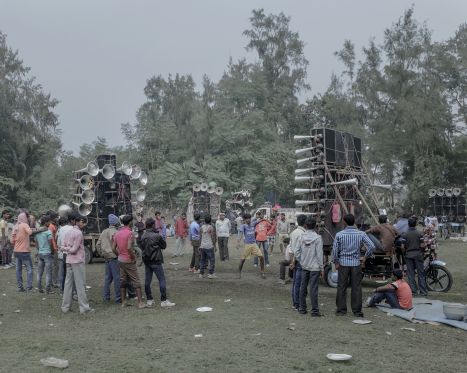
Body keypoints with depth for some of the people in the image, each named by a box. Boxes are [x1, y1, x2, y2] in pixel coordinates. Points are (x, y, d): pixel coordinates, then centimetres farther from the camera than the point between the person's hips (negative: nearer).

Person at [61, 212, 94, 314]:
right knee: (81, 284, -3)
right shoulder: (79, 233, -14)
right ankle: (84, 308, 0)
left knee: (68, 283, 11)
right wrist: (71, 249, 3)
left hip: (69, 261, 8)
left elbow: (62, 247, 9)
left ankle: (65, 307, 15)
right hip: (78, 261, -8)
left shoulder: (68, 232, 11)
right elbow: (74, 249, -15)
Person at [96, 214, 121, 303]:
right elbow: (115, 246, -20)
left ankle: (106, 297, 20)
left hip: (106, 258, 8)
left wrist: (101, 254, 19)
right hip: (113, 258, -8)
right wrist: (119, 253, -8)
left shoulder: (104, 232, 11)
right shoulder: (115, 232, -14)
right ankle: (118, 298, 1)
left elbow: (98, 245, 14)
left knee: (108, 277, 15)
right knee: (117, 278, -2)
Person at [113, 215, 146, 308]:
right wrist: (134, 257, -13)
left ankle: (123, 302, 18)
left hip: (120, 260, 7)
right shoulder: (130, 233, -16)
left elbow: (114, 248, 6)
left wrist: (120, 254, 15)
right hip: (129, 260, -7)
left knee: (123, 281, 14)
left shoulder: (117, 233, 6)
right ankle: (140, 303, -2)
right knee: (136, 282, -1)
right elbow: (129, 248, -26)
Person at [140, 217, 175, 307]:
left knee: (147, 281, 9)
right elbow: (164, 246, -1)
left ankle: (149, 300, 15)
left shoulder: (143, 236, 3)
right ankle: (164, 300, -1)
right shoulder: (157, 236, -14)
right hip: (156, 261, -6)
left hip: (146, 261, 7)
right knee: (162, 280, -1)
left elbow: (142, 247, 13)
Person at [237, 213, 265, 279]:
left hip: (254, 244, 4)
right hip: (247, 245, -4)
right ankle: (239, 273, 18)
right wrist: (238, 242, -33)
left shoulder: (253, 224, 6)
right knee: (242, 259, -1)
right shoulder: (243, 226, -6)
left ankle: (262, 272, 9)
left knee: (261, 257, -4)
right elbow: (241, 234, -20)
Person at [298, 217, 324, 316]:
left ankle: (302, 308, 19)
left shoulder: (301, 237, 0)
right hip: (314, 267, -4)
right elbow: (319, 254, -10)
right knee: (313, 288, -1)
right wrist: (321, 268, -3)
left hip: (304, 266, 4)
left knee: (303, 287, 12)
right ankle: (314, 310, 2)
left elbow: (297, 251, 2)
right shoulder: (318, 238, -10)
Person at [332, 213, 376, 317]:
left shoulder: (339, 234, -6)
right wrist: (365, 257, 4)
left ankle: (341, 309, 12)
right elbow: (371, 246, -8)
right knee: (356, 287, 6)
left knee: (342, 287, 7)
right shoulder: (361, 234, -3)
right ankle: (357, 311, 9)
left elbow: (335, 249, -6)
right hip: (356, 263, 1)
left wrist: (336, 262, 4)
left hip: (343, 263, -1)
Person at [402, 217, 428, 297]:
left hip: (408, 255, 0)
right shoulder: (419, 234, -5)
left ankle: (413, 291, 7)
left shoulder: (404, 235, -4)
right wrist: (422, 253, 13)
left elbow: (403, 247, -5)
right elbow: (422, 246, -6)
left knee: (410, 274, 6)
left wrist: (404, 254, 13)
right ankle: (423, 291, 7)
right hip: (418, 254, 0)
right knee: (420, 273, 5)